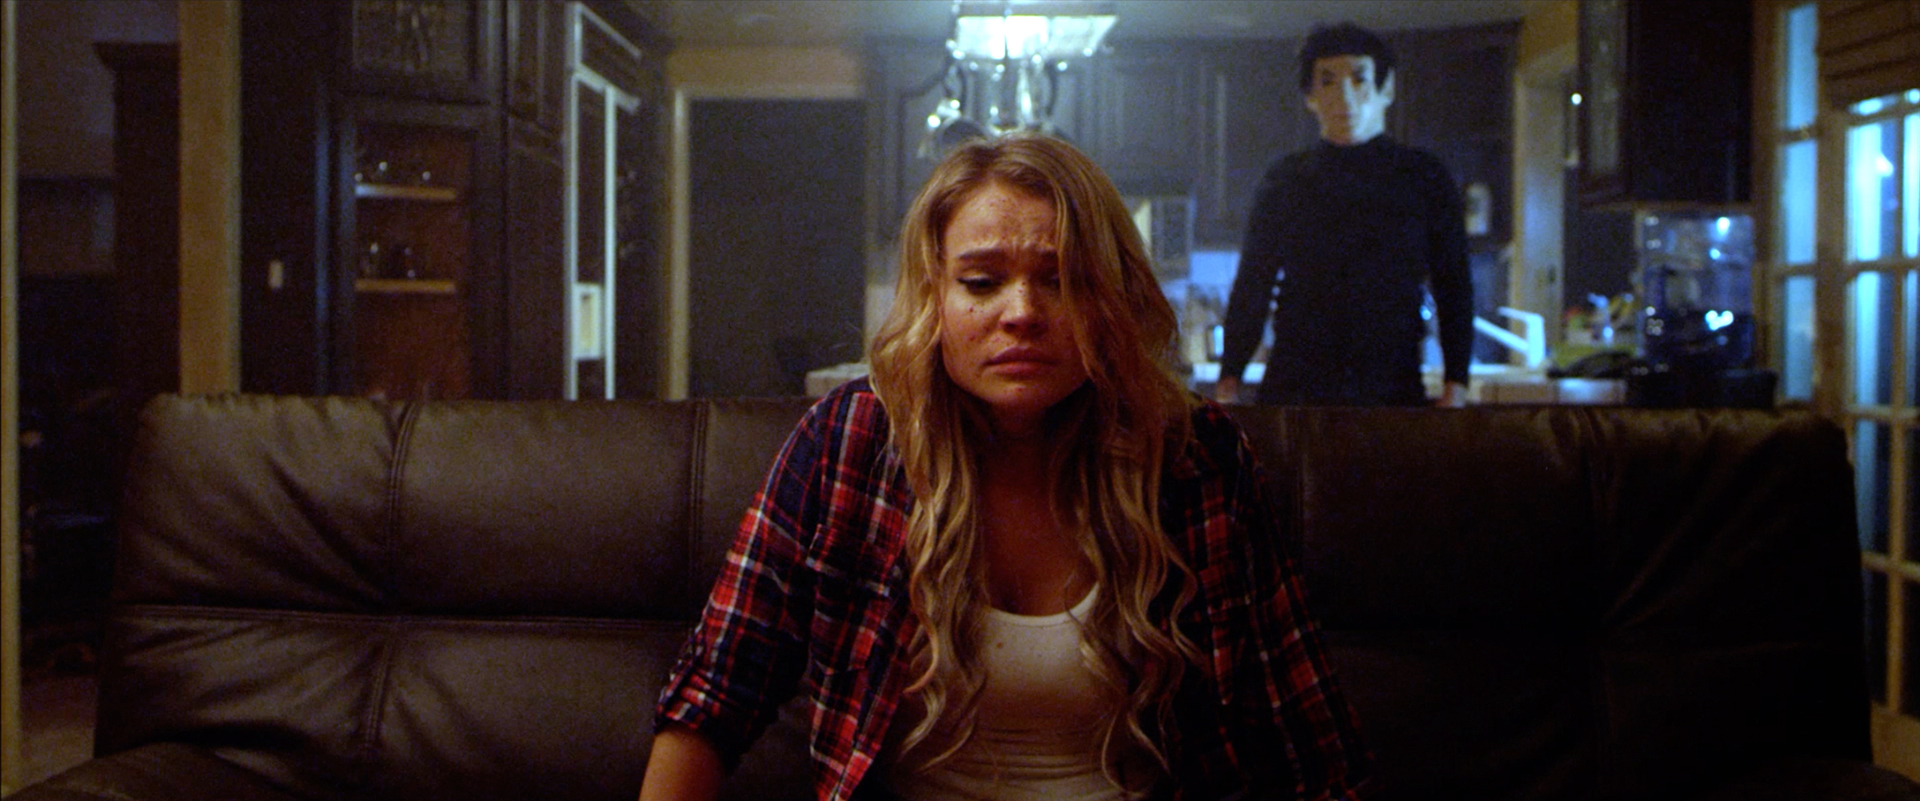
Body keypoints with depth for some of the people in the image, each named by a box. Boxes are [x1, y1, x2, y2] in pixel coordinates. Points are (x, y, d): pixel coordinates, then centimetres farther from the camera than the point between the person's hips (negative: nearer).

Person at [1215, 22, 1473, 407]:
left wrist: (1455, 386, -1)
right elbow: (1251, 286, 11)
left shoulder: (1425, 178, 9)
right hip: (1294, 389, 0)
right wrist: (1228, 381, 1)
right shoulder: (1285, 180, 10)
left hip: (1393, 390, 0)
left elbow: (1454, 288, 9)